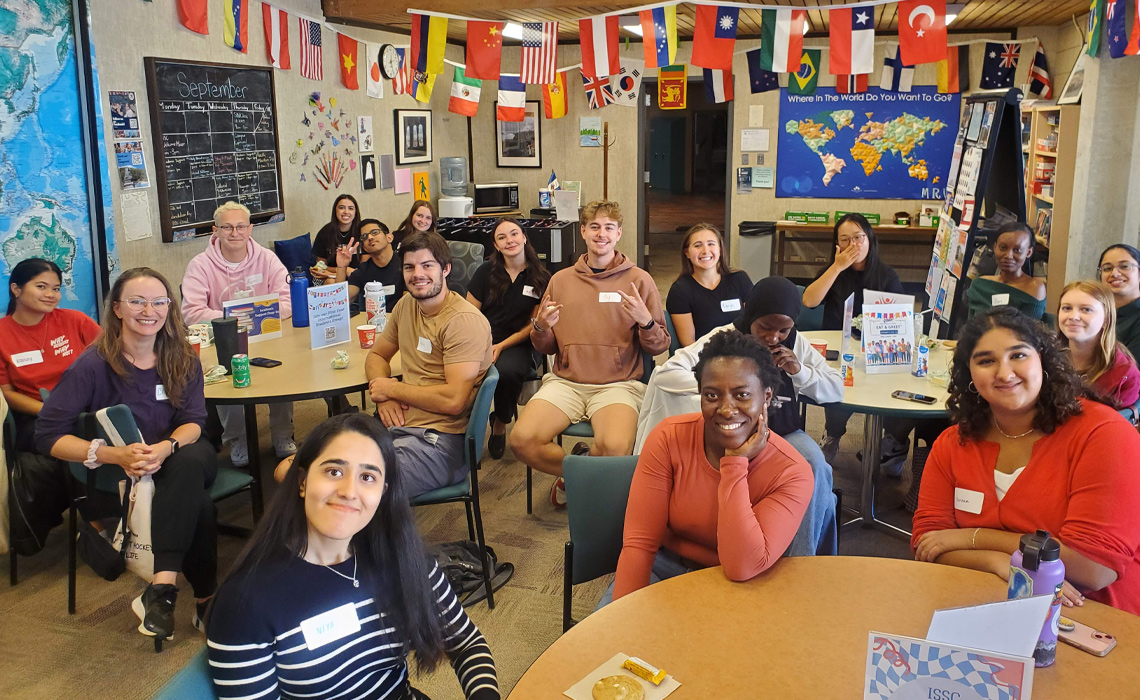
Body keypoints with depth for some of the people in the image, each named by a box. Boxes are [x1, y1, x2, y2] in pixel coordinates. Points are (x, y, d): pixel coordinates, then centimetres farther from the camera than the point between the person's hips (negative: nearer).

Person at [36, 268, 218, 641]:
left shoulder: (182, 358, 0)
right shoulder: (94, 365, -11)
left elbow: (193, 420, -5)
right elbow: (47, 435, -12)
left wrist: (166, 448, -30)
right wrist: (113, 454, -28)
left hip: (177, 459, 3)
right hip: (116, 474, -3)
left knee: (191, 459, -37)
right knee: (199, 507, -34)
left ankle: (161, 589, -40)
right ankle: (205, 598, -19)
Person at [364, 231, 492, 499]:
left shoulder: (464, 321, -13)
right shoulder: (406, 304, 13)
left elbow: (453, 400, -21)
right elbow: (376, 355, 25)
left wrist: (392, 389, -7)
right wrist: (383, 397, 2)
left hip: (439, 439, -8)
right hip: (398, 424, 8)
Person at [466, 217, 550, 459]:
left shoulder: (541, 279, 4)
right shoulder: (486, 272, 8)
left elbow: (534, 324, 4)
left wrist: (501, 346, -8)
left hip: (518, 343, -1)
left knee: (507, 371, -35)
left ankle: (500, 424, -4)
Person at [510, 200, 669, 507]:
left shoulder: (639, 280, 7)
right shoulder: (561, 280, 15)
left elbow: (660, 347, 6)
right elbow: (545, 348, 19)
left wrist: (645, 320, -14)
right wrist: (541, 328, -4)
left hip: (619, 384, -2)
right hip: (565, 381, 3)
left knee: (614, 447, -33)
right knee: (522, 440, -23)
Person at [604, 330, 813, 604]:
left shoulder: (791, 472, -19)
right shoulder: (668, 438, -15)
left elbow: (742, 568, -29)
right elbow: (639, 543, -16)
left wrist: (735, 463, -30)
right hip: (664, 567, 0)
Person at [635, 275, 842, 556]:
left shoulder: (796, 344, 4)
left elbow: (837, 389, 8)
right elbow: (665, 374, -21)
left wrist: (801, 372, -12)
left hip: (783, 433, 4)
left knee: (816, 467, -26)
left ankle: (801, 562, -11)